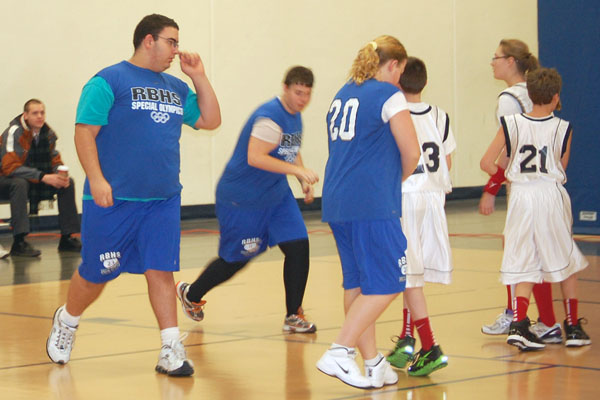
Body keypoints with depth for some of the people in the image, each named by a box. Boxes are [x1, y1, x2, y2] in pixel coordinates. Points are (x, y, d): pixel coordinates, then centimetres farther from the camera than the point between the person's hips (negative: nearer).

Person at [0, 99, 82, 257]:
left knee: (68, 182, -10)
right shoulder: (14, 132, -20)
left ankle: (67, 238, -5)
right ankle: (19, 242, -39)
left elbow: (55, 160, 8)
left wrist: (61, 175, -18)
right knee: (20, 183, -40)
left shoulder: (48, 133, 0)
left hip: (36, 182, 6)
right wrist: (43, 177, -32)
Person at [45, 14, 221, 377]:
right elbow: (85, 132, -11)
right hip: (114, 199, -5)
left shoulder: (175, 88, 14)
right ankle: (67, 321, 34)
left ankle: (172, 350, 0)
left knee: (161, 270, -2)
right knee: (96, 273, 7)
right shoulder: (110, 81, -7)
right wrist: (96, 179, -20)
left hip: (163, 201, 5)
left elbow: (210, 121, 15)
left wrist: (199, 77, 6)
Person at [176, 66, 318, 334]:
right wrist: (297, 170, -36)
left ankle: (294, 315, 5)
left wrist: (305, 181, 8)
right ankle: (190, 294, 31)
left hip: (276, 195, 8)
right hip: (242, 198, -8)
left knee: (298, 247, -6)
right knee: (235, 258, 5)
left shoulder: (295, 116, 7)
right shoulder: (270, 117, -24)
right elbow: (255, 157, -33)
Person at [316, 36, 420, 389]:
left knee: (357, 283, 11)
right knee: (386, 284, -4)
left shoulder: (343, 95, 18)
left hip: (337, 201, 8)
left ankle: (373, 363, 15)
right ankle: (339, 352, -13)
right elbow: (411, 152, -9)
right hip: (373, 204, -8)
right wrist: (399, 179, 11)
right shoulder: (388, 95, -5)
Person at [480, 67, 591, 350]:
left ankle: (518, 324, -11)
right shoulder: (563, 128, -4)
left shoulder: (511, 125, -4)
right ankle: (573, 328, 21)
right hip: (552, 197, -1)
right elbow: (561, 168, 4)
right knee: (567, 265, 14)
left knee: (525, 268, 6)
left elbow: (487, 163, -5)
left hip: (521, 197, 1)